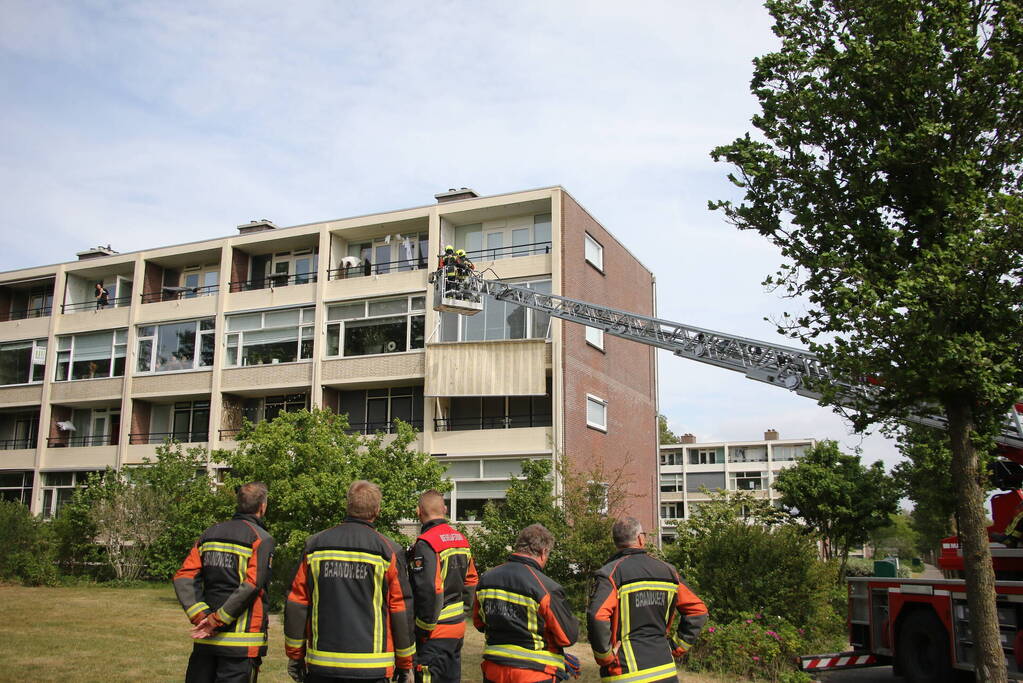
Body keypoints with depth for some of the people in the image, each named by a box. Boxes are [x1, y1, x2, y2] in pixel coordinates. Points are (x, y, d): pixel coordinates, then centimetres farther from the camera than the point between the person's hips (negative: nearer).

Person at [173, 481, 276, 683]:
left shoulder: (210, 534, 10)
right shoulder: (262, 539, -7)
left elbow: (183, 577, 2)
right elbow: (250, 585, -18)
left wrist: (201, 616, -6)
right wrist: (216, 620, -13)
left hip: (205, 640, 6)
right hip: (240, 642, -5)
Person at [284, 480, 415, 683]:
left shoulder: (314, 545, 2)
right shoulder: (388, 551, -5)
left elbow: (296, 604, 4)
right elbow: (402, 611, -3)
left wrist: (294, 655, 14)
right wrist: (405, 664, 6)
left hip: (321, 666, 3)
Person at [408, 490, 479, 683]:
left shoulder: (425, 545, -18)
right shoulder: (461, 540, 10)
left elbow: (429, 590, -24)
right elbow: (471, 580, 18)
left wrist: (426, 626, -15)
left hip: (435, 631, -8)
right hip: (457, 626, 8)